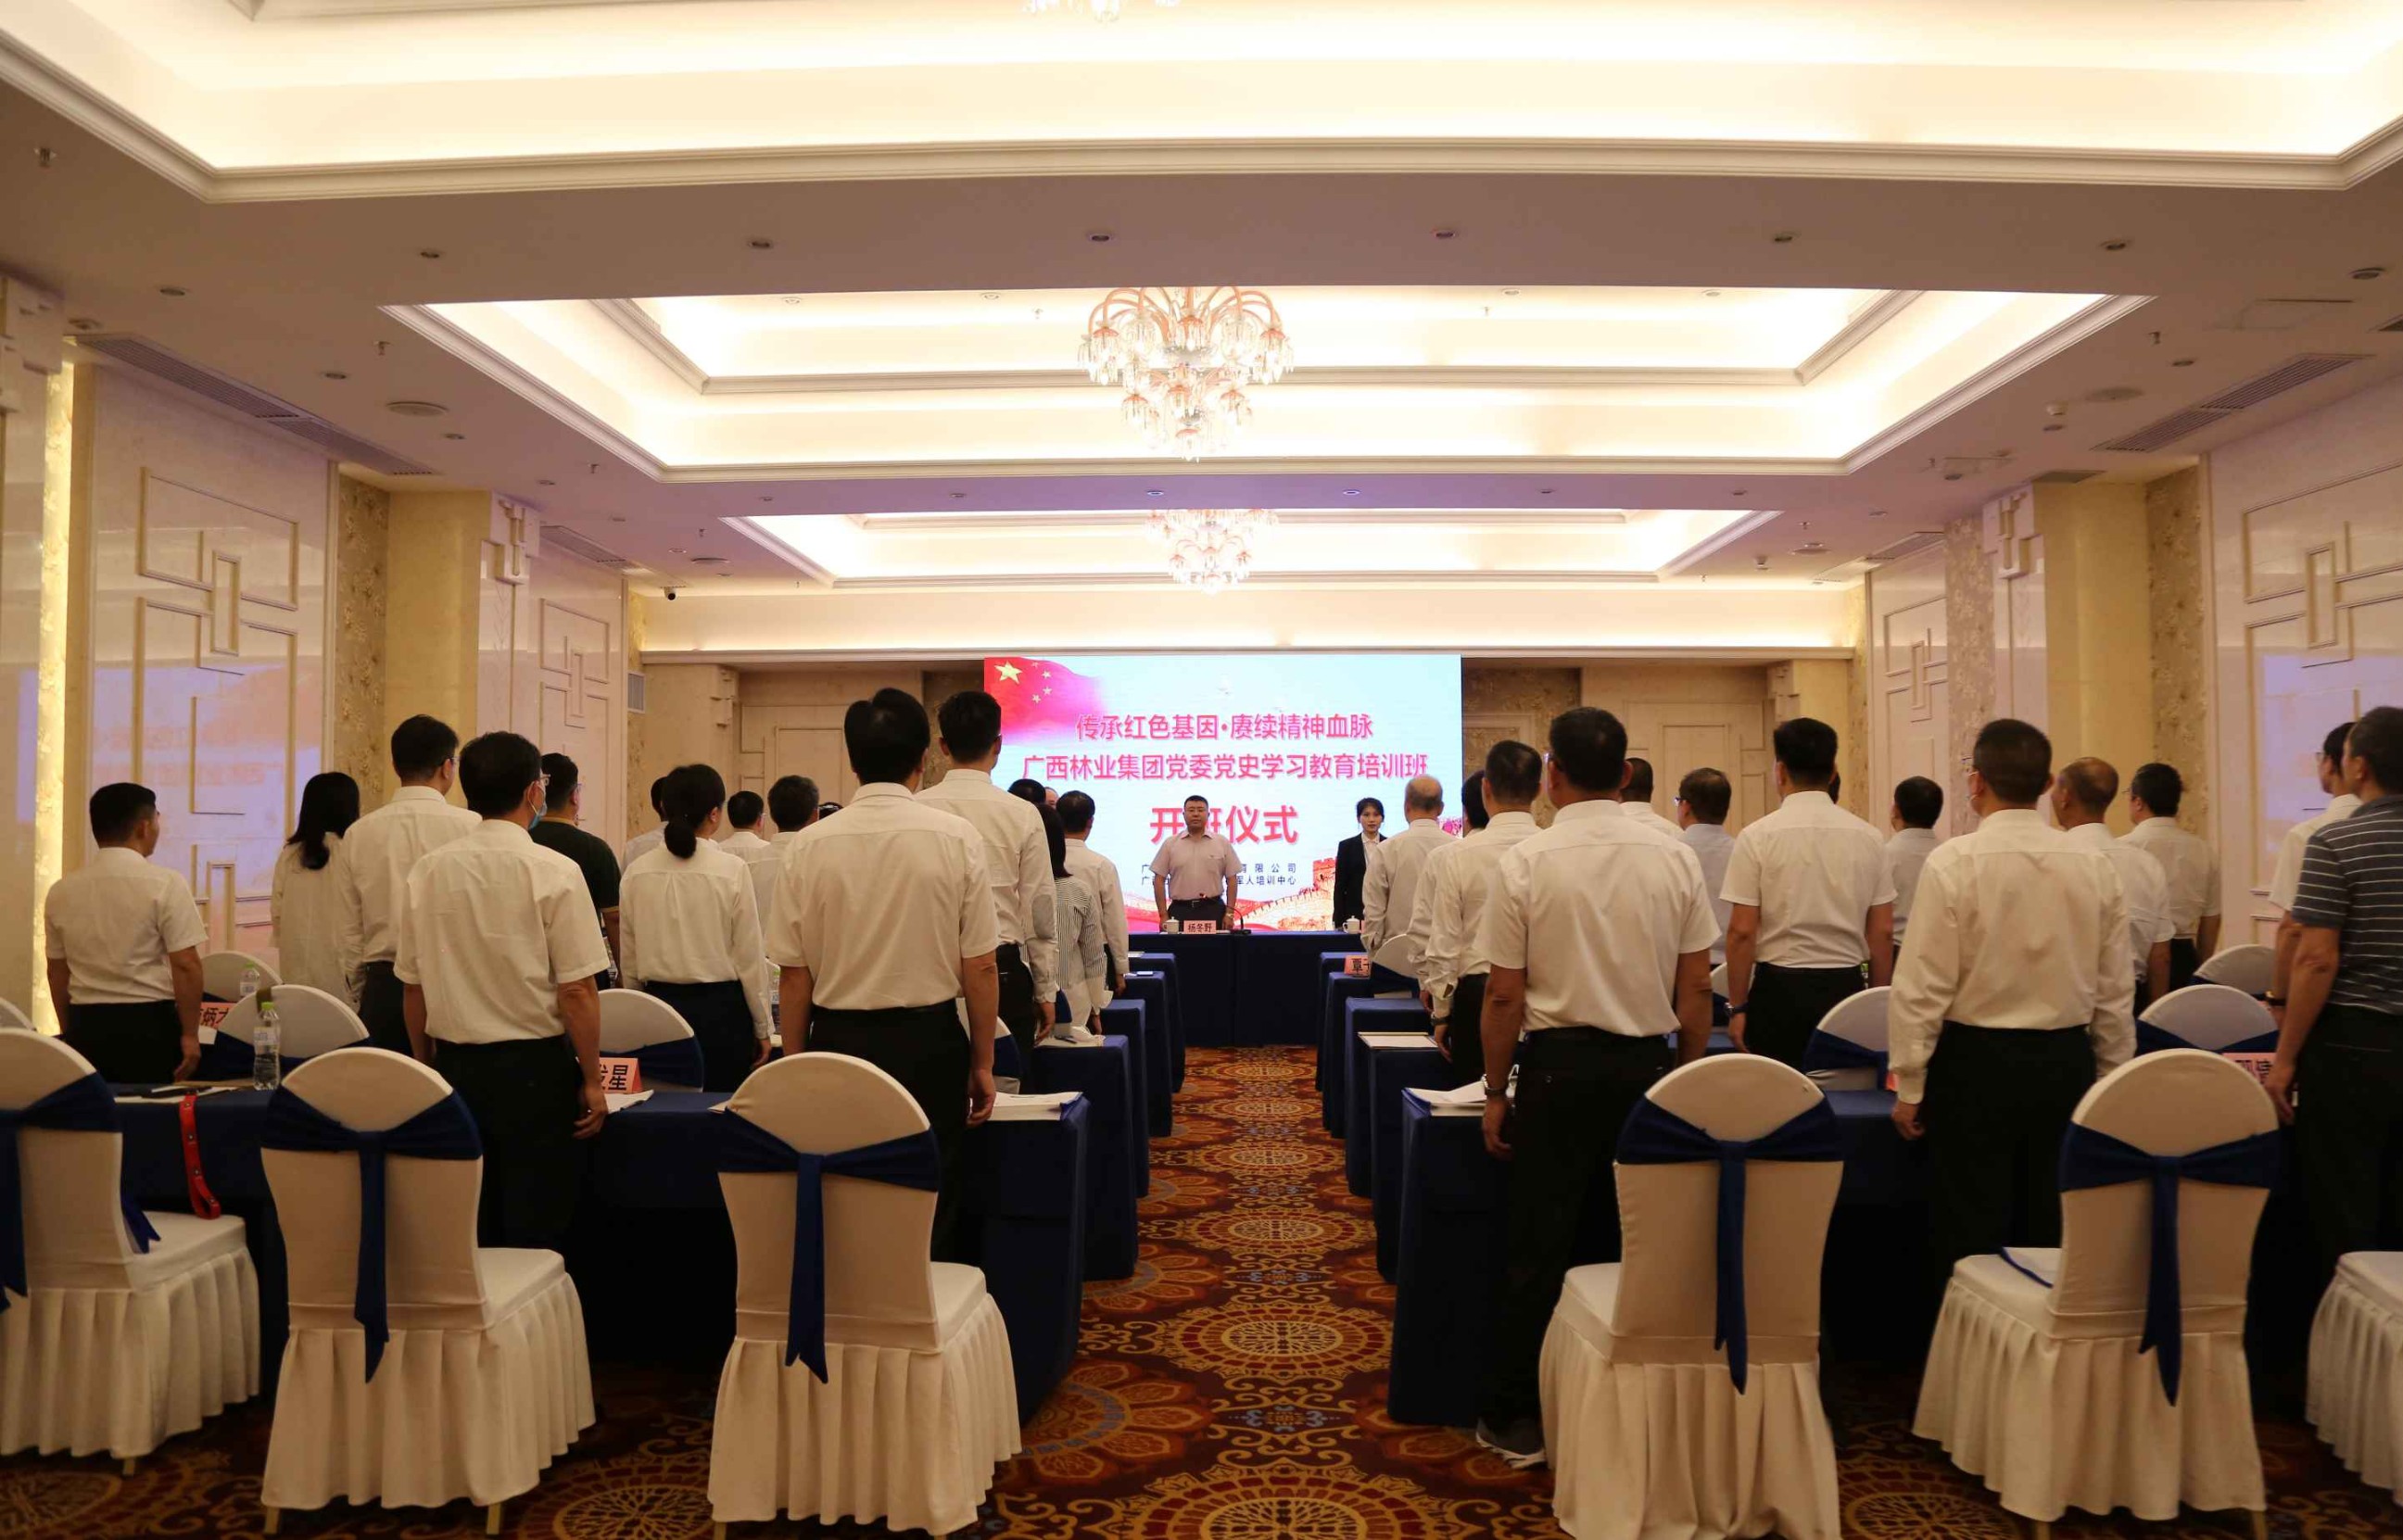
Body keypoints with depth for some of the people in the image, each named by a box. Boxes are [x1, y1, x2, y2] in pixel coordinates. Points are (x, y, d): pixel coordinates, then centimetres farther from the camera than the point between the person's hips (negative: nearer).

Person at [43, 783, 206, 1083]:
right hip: (149, 1024, -5)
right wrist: (190, 1034, -6)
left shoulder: (61, 891, 6)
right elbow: (185, 966, -13)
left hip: (85, 1025, 5)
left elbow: (57, 971, 14)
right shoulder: (165, 884, -10)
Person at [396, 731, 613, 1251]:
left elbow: (412, 986, 8)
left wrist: (430, 1068, 20)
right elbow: (576, 990, -14)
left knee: (466, 1236, 14)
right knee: (536, 1234, 3)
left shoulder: (428, 871, 2)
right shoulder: (553, 873, -13)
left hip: (456, 1066, 5)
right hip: (536, 1069, -5)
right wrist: (592, 1081, -5)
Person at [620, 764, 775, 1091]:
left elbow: (629, 959, 6)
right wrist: (763, 1027, 2)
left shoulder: (638, 872, -1)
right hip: (720, 1008, -3)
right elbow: (750, 957, -8)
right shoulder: (732, 869, -12)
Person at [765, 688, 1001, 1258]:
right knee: (928, 1209, 11)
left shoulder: (808, 845, -5)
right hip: (929, 1044, -1)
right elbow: (980, 965, -7)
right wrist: (982, 1063, 4)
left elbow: (795, 974, -1)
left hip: (837, 1040, 1)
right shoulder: (956, 837, -9)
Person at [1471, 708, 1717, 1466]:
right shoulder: (1675, 857, 0)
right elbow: (1696, 988, 3)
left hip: (1560, 1068, -3)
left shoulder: (1525, 863, -9)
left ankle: (1516, 1420, 17)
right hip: (1650, 1064, 3)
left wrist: (1496, 1092, 2)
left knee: (1539, 1248, 6)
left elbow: (1504, 993, -8)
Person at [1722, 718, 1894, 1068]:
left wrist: (1737, 1006, -1)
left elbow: (1741, 931, -9)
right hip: (1846, 987, 3)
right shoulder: (1868, 837, 2)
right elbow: (1883, 932, 5)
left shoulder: (1758, 836, -8)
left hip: (1780, 988, -3)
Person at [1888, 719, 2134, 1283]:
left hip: (1976, 1063, -4)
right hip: (2066, 1063, 5)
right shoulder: (2095, 866, 2)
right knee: (2051, 1233, 13)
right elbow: (2116, 989, 7)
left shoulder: (1953, 862, -13)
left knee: (1972, 1238, 3)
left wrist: (1909, 1087, -4)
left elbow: (1923, 986, -12)